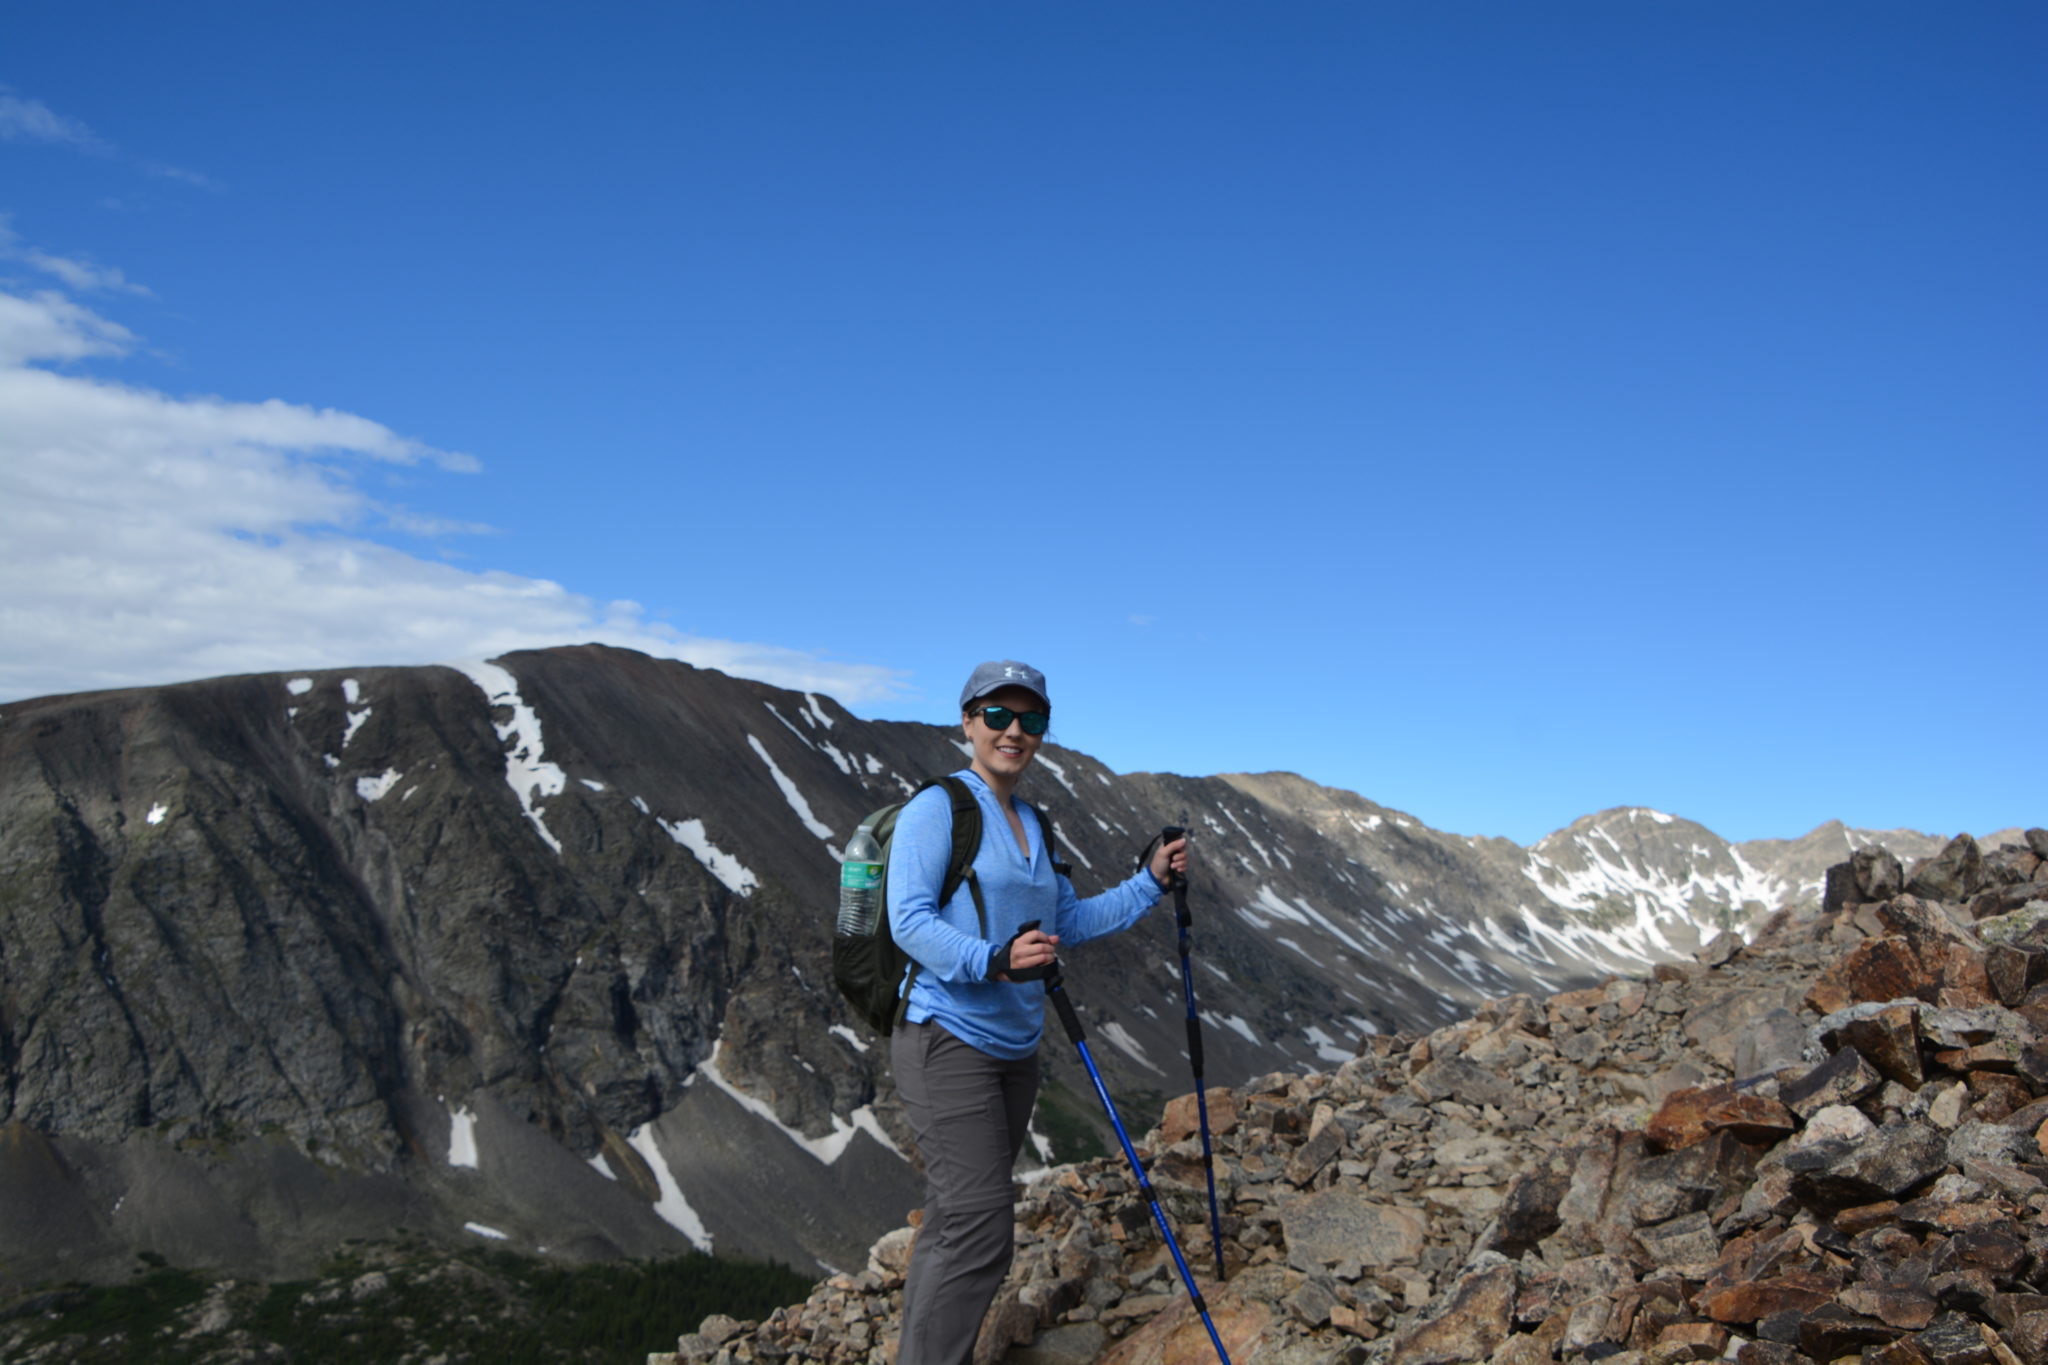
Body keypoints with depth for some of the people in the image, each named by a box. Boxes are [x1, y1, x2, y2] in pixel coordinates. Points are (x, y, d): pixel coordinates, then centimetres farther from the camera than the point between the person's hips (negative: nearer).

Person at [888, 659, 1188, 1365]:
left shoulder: (1033, 824, 16)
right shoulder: (936, 809, -9)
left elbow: (1069, 921, 20)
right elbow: (910, 920, -18)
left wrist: (1151, 882, 13)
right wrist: (993, 959, -32)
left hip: (1013, 1047, 8)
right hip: (948, 1041, -7)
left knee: (953, 1225, 11)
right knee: (980, 1229, -13)